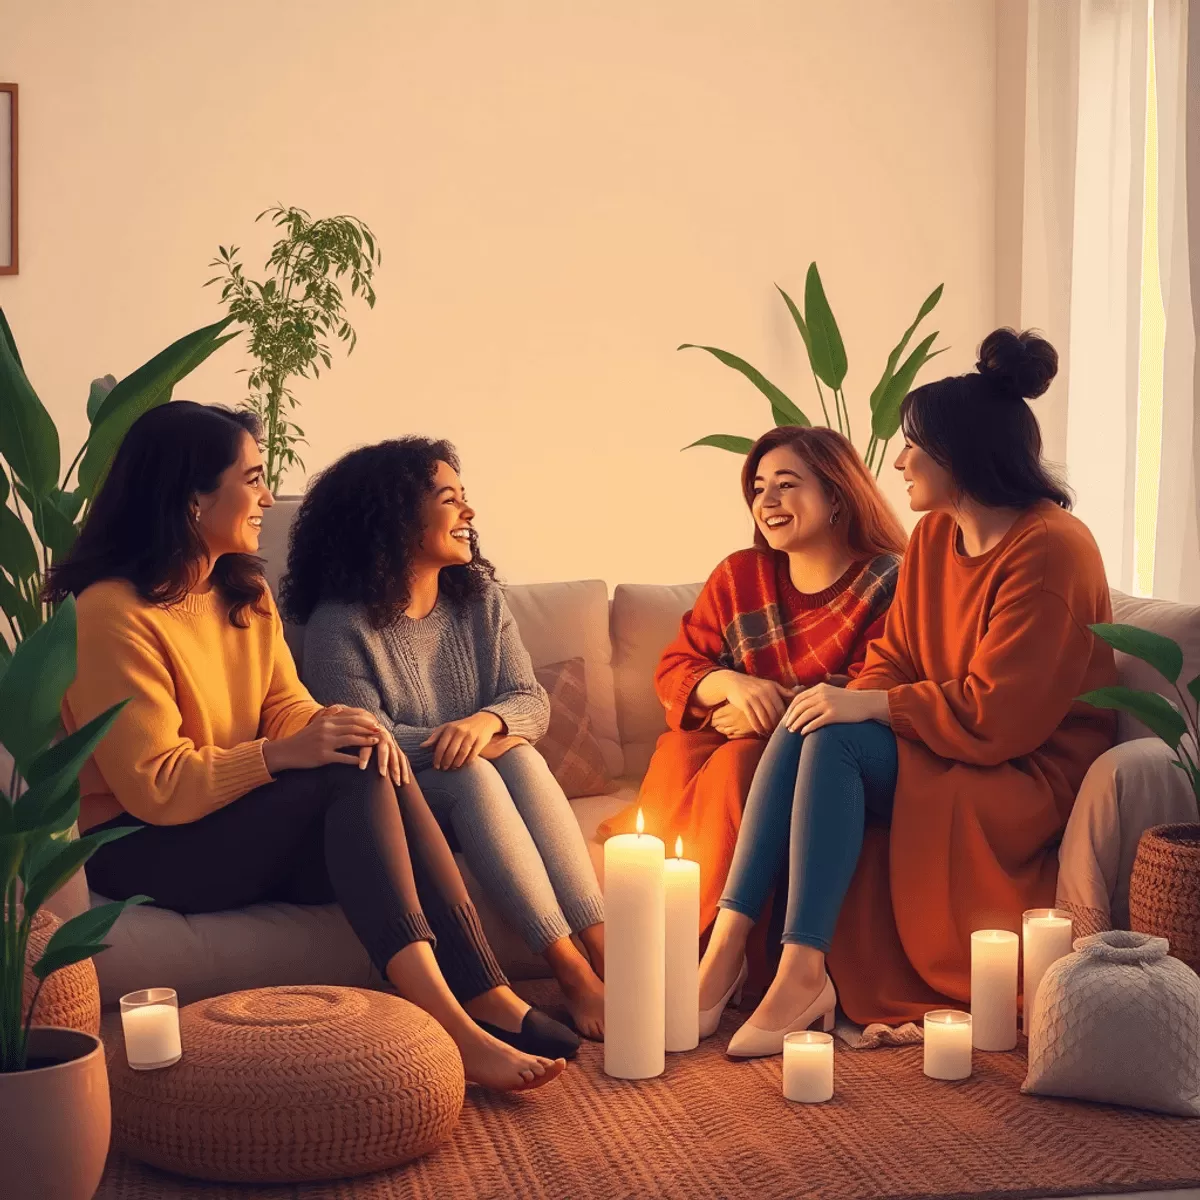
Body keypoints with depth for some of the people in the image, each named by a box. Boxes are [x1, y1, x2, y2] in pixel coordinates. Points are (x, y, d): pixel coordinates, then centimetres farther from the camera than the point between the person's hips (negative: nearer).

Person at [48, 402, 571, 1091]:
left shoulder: (245, 593, 11)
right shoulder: (113, 613, -18)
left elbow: (287, 704, 8)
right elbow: (153, 787, -20)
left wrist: (339, 725, -16)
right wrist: (284, 754, -28)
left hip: (236, 818, 8)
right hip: (141, 848, -8)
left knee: (377, 767, -21)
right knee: (352, 775, -27)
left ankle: (491, 1001, -27)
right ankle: (449, 1021, -36)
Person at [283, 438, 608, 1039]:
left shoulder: (478, 595, 8)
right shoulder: (340, 623, -10)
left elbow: (531, 700, 0)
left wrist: (487, 721, -24)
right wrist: (462, 743, -24)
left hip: (480, 788, 5)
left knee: (520, 756, -28)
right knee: (471, 775, -34)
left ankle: (604, 951, -37)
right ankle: (571, 972, -40)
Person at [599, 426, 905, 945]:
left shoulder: (886, 584, -5)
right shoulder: (738, 576, 10)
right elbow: (673, 669, 9)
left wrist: (772, 713, -17)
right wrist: (732, 684, -13)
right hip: (732, 735, 4)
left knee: (735, 766, -33)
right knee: (676, 758, -29)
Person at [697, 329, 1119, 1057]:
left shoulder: (1050, 548, -17)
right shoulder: (935, 537, 9)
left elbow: (995, 717, -22)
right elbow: (892, 666, 9)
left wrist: (868, 706, -21)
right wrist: (850, 705, -13)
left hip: (1030, 777, -8)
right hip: (940, 756, 8)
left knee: (835, 741, -27)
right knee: (808, 730, -18)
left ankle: (802, 973, -27)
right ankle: (728, 947, -23)